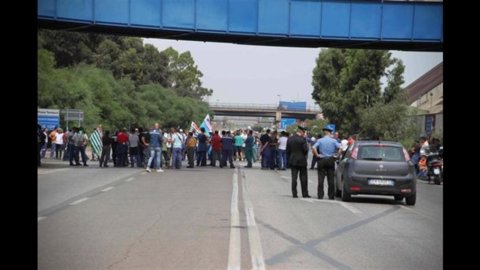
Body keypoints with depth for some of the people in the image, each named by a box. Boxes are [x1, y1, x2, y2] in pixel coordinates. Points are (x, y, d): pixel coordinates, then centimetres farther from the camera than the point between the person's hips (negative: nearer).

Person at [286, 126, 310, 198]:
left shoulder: (289, 139, 3)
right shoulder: (302, 139, -13)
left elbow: (287, 151, 7)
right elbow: (305, 150, -15)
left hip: (292, 160, 4)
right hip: (301, 160, -4)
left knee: (294, 177, 4)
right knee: (303, 177, 5)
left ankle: (294, 194, 2)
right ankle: (305, 193, 8)